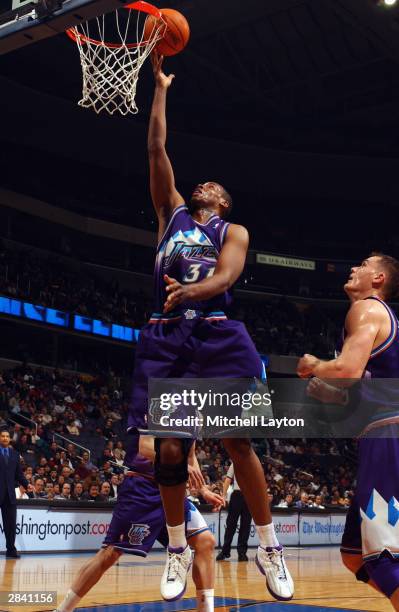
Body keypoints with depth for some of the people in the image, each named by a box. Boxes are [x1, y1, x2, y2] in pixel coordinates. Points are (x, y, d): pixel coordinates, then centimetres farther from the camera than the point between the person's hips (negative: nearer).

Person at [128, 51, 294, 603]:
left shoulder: (234, 232, 13)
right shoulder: (172, 213, 21)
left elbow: (225, 277, -8)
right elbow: (157, 150, 16)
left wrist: (190, 291, -29)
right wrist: (160, 87, 17)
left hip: (217, 336, -2)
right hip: (166, 338, 2)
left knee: (238, 443, -5)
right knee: (169, 448, 0)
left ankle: (268, 547, 8)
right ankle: (178, 549, 15)